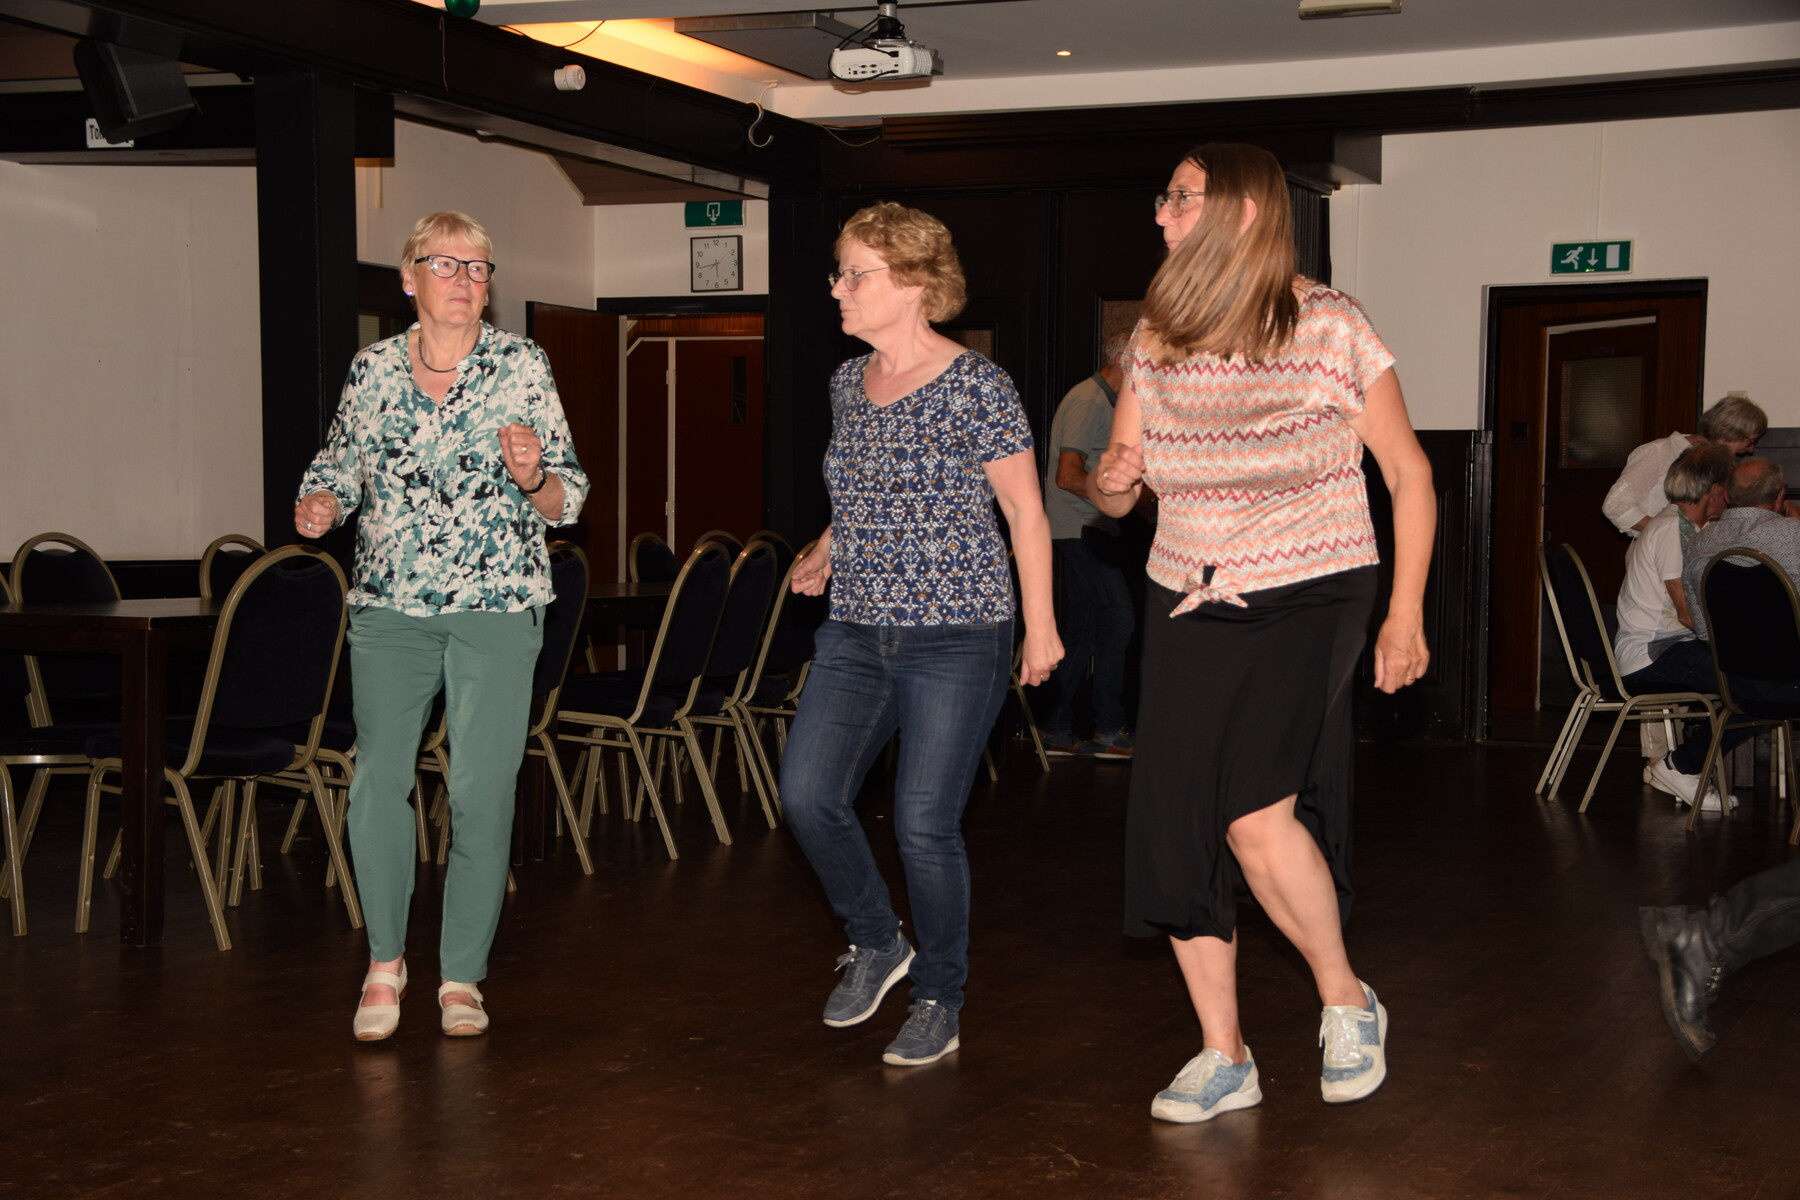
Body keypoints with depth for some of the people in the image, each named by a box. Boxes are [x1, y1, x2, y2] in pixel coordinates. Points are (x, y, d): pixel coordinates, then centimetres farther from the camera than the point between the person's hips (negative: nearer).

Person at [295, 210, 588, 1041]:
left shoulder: (522, 366, 2)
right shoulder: (373, 370, 8)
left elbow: (568, 500, 2)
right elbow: (337, 470, 16)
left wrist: (532, 478, -19)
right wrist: (319, 506, -5)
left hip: (497, 606, -1)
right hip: (390, 604, 1)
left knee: (482, 792, -2)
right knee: (377, 782, -8)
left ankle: (462, 975, 13)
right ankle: (385, 960, 13)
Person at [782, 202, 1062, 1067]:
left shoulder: (974, 385, -9)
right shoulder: (848, 382, 10)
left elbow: (1025, 512, -5)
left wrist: (1040, 627, -5)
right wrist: (823, 557, 8)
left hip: (957, 638, -6)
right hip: (856, 634, 6)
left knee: (925, 824, -5)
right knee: (808, 794, -6)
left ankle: (940, 1002, 15)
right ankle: (876, 943, 19)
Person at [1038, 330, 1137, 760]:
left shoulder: (1101, 401, 21)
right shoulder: (1089, 401, -13)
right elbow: (1068, 476, -19)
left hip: (1080, 528, 11)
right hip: (1082, 527, -11)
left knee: (1080, 628, 8)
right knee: (1115, 617, -10)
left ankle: (1057, 731, 10)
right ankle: (1109, 731, -6)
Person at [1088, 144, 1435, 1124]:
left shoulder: (1329, 327, -8)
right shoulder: (1155, 341, 5)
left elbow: (1407, 469, 0)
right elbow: (1114, 489, 13)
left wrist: (1407, 613, -4)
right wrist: (1110, 482, -12)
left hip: (1309, 599, -5)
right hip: (1187, 605, 5)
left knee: (1256, 813, -21)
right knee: (1175, 824, 0)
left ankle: (1347, 1003, 6)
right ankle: (1223, 1058, 14)